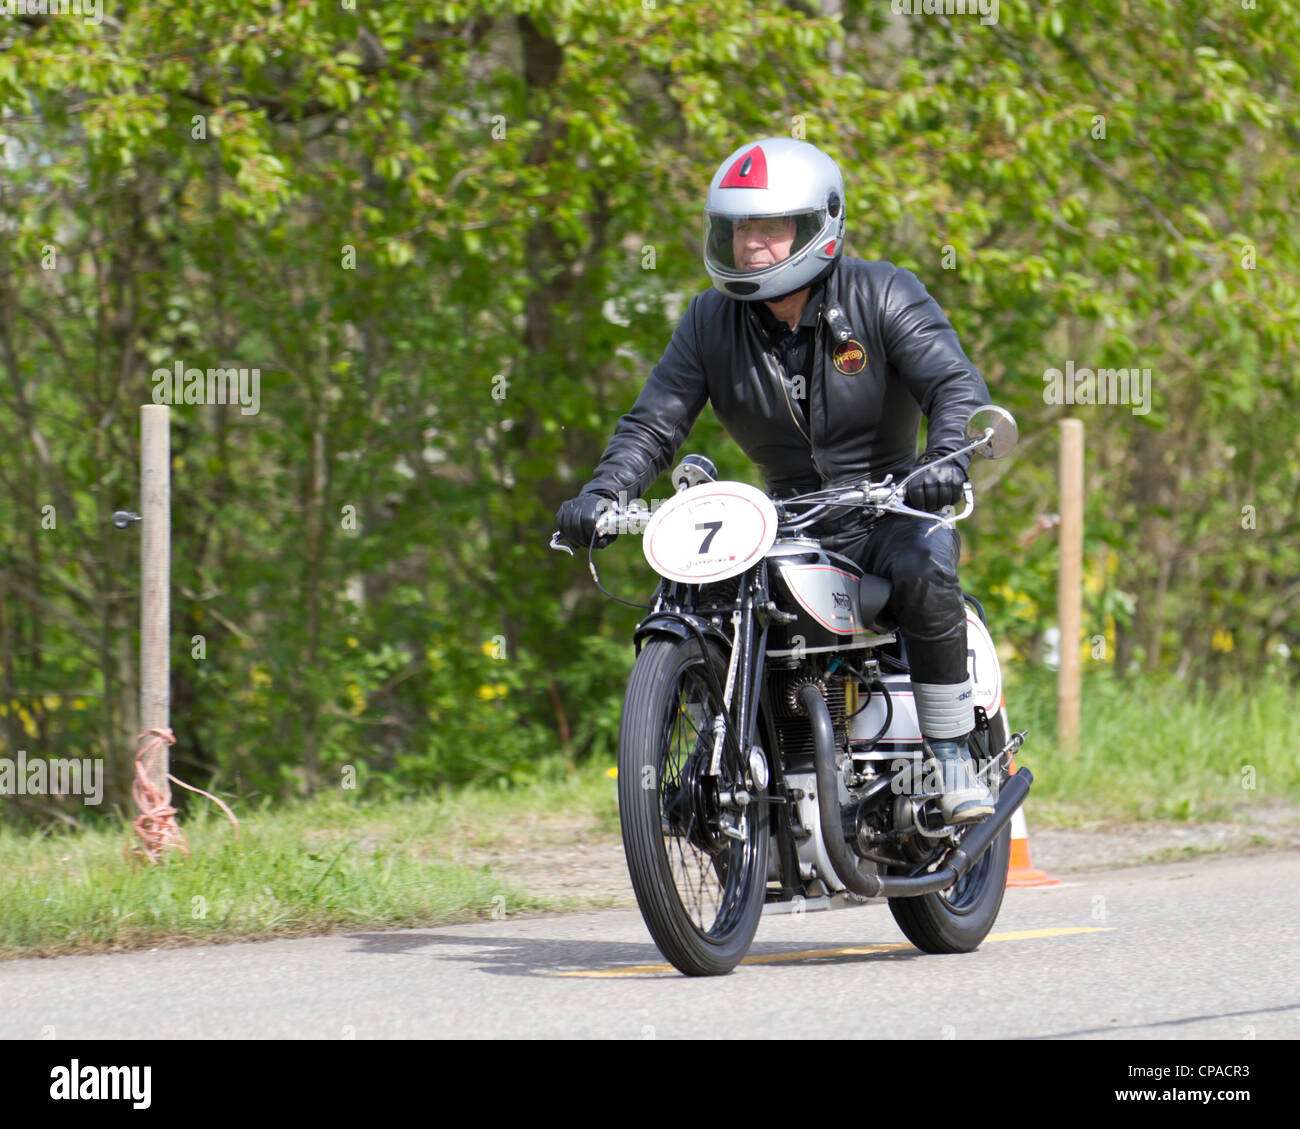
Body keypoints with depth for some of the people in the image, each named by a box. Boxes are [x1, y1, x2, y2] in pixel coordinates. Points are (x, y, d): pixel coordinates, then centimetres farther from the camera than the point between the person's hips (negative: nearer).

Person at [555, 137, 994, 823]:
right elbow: (653, 424, 3)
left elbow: (956, 385, -16)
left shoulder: (882, 296, -6)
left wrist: (946, 458, -37)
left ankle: (952, 753, -20)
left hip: (891, 510, -3)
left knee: (924, 573, -34)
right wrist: (601, 493, -16)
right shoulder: (711, 322, 4)